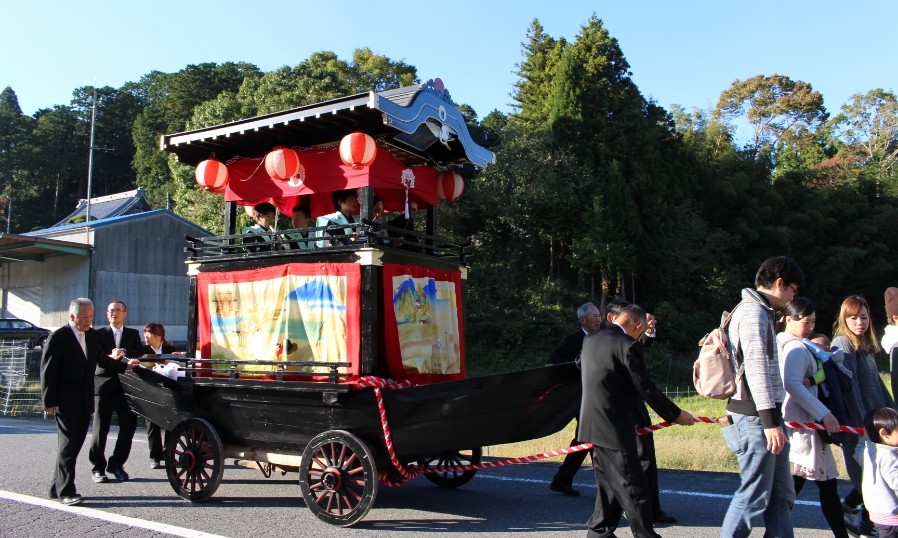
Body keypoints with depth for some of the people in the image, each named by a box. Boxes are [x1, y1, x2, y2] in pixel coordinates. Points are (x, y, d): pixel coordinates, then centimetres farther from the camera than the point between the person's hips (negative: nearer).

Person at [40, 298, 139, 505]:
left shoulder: (91, 335, 11)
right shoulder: (58, 337, -9)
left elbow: (100, 359, 24)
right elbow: (48, 371, -10)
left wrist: (125, 365, 12)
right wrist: (49, 402, -12)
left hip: (85, 402, 7)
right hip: (66, 402, -7)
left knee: (74, 445, 10)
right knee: (67, 447, -4)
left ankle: (57, 488, 21)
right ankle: (66, 492, 2)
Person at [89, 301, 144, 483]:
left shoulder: (133, 334, 13)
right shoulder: (99, 334, 7)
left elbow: (140, 353, -1)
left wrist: (124, 352, -21)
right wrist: (111, 357, -28)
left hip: (126, 387, 2)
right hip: (104, 385, -2)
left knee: (129, 426, -1)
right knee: (100, 429, 1)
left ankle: (116, 465, 14)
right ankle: (98, 468, 13)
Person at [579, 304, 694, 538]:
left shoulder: (590, 339, 9)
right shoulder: (627, 344, -15)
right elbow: (645, 387, -13)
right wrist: (675, 414, -2)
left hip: (593, 425, 9)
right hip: (614, 428, -9)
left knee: (610, 484, 18)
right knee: (634, 488, -2)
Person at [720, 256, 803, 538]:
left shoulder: (760, 311, 20)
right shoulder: (753, 311, -13)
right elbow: (755, 367, -20)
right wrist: (770, 420, -22)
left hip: (765, 416, 10)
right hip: (755, 418, -10)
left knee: (781, 494, 13)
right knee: (754, 496, -5)